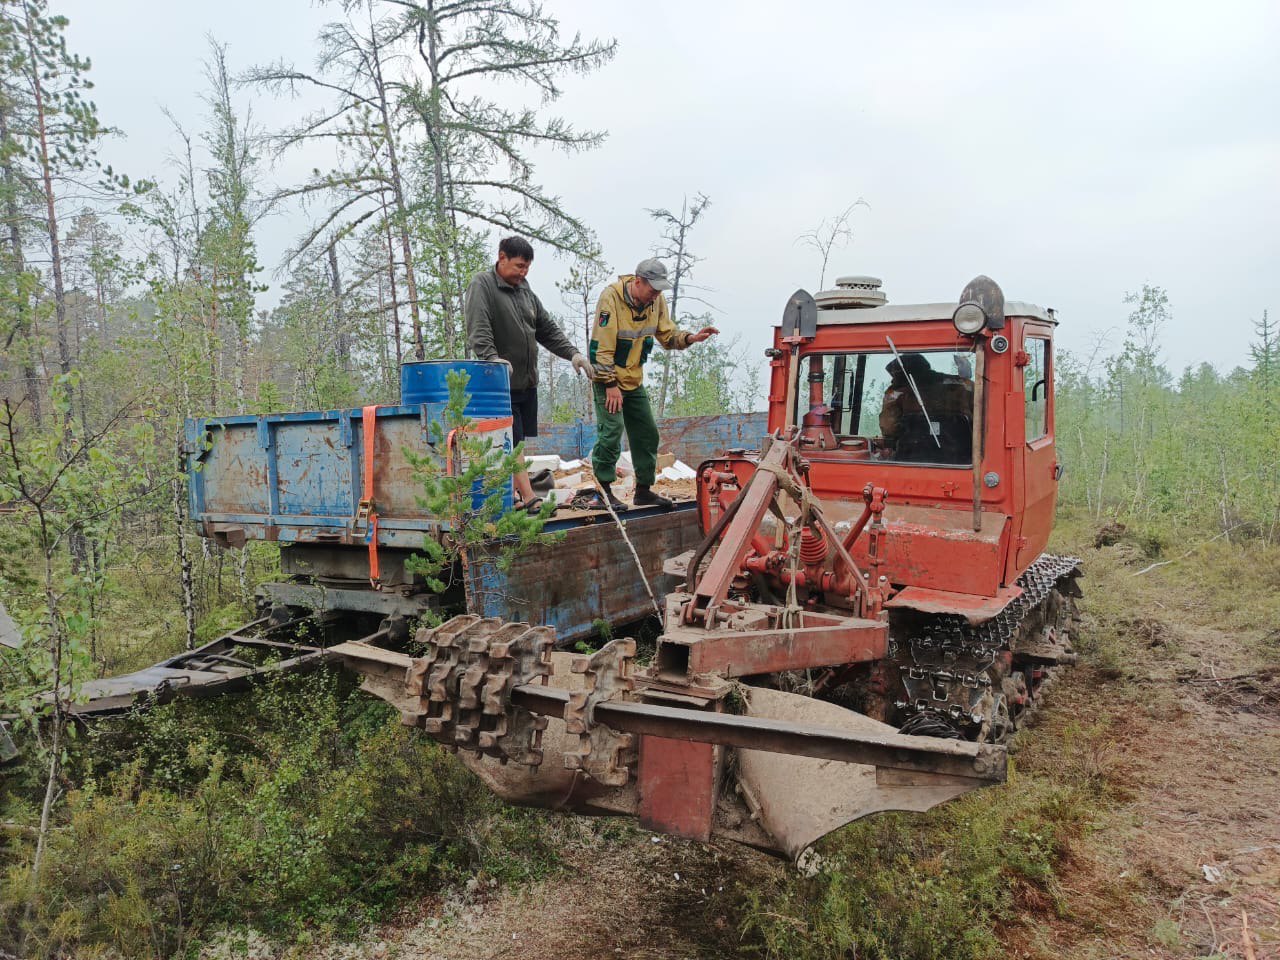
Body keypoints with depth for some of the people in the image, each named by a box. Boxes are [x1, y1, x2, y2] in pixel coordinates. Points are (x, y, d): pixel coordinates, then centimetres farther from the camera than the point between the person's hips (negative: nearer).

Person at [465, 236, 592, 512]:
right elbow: (478, 329, -21)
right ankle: (529, 498, -8)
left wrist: (572, 353, 9)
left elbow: (547, 328, 20)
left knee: (513, 441, 12)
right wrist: (491, 357, -36)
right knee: (513, 440, -7)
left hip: (527, 381, 7)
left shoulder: (524, 289, 17)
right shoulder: (481, 285, -7)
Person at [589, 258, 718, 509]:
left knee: (647, 434, 8)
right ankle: (604, 491, -1)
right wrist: (610, 384, -20)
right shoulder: (611, 297, -20)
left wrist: (691, 338, -14)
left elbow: (667, 335, 6)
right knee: (612, 431, -14)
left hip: (634, 379, 7)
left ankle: (644, 490, 20)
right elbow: (603, 346, -20)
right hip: (608, 378, -7)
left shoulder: (656, 300, -2)